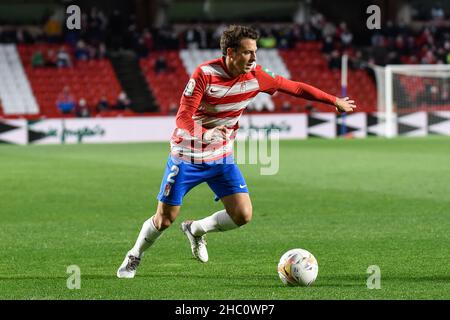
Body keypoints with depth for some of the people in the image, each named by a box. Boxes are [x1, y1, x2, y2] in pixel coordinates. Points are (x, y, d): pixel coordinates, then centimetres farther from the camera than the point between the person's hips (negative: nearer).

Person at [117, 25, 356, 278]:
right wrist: (205, 134, -47)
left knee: (243, 215, -9)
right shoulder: (205, 74, -23)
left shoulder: (255, 76, -9)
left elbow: (294, 87, 3)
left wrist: (335, 101, 8)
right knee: (166, 219, -1)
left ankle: (196, 230, 20)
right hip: (188, 157, -4)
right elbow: (183, 117, -27)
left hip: (222, 158, 4)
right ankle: (134, 257, 28)